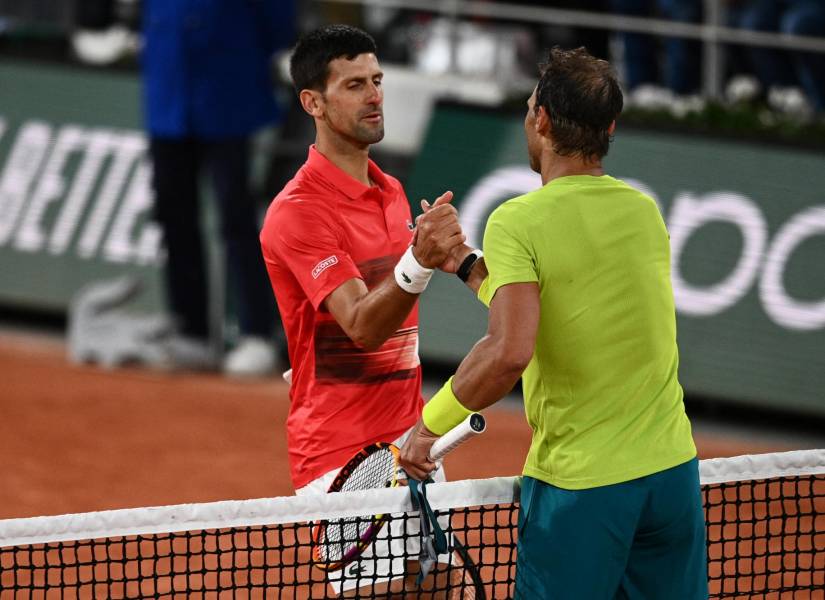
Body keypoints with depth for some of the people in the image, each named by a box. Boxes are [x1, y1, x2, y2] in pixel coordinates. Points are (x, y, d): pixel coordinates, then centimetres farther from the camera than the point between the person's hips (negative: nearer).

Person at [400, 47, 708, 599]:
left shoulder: (517, 222, -13)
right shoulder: (645, 211, 7)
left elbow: (510, 353, -25)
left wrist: (432, 422, -13)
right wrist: (470, 267, 25)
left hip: (578, 483, -5)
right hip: (671, 468, 5)